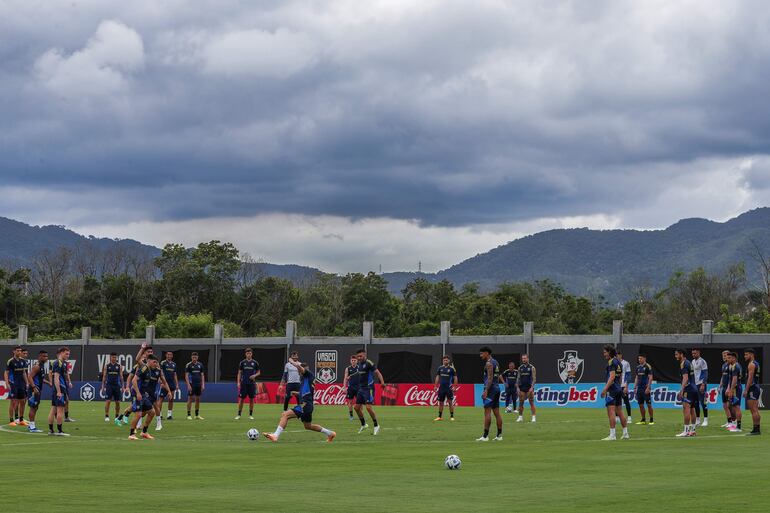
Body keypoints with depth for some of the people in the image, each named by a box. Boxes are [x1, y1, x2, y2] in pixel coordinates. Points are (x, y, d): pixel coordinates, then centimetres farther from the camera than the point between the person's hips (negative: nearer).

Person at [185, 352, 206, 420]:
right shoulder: (188, 365, -4)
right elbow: (186, 376, -7)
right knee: (190, 399, -4)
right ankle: (189, 415, 0)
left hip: (198, 385, 4)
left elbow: (202, 375, 11)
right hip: (191, 385, -4)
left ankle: (197, 415, 14)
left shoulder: (200, 365, 8)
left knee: (198, 399, 7)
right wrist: (188, 385, -15)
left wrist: (203, 384, 3)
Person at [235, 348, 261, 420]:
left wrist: (255, 375, -10)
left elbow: (258, 372, 12)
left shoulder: (255, 363, 4)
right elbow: (239, 373, 6)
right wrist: (238, 382, -2)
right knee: (241, 399, -2)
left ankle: (251, 415, 12)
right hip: (243, 383, 0)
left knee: (251, 399, 2)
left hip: (252, 383, 0)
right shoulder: (242, 363, 4)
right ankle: (239, 414, 6)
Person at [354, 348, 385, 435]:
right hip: (361, 389, 9)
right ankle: (363, 424, 27)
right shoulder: (359, 365, 13)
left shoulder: (369, 363, -12)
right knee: (357, 407, 9)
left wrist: (382, 382, -33)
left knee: (368, 407, -15)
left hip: (368, 389, -9)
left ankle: (376, 426, -1)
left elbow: (377, 372, -19)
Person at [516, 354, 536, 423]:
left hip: (529, 388, -4)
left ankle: (533, 417, -3)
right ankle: (520, 416, 10)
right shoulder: (520, 368, 10)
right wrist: (518, 387, 4)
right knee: (520, 403, 2)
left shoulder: (531, 367, -2)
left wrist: (532, 387, -15)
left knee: (531, 403, -4)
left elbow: (534, 378, -5)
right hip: (522, 388, 4)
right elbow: (518, 378, 12)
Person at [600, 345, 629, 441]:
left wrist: (605, 389, -22)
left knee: (611, 411, -11)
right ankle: (625, 434, 15)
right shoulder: (619, 362, 17)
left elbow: (612, 376, -19)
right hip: (619, 389, 10)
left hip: (612, 389, -10)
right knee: (620, 411, 13)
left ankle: (612, 435, -16)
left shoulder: (612, 362, -11)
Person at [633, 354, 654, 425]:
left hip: (645, 389, -7)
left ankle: (651, 420, 1)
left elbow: (650, 378, -11)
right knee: (641, 404, 6)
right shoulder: (638, 367, 14)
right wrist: (635, 387, 12)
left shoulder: (648, 367, -7)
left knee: (649, 404, -4)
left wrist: (648, 388, -18)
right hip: (639, 388, 7)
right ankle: (643, 420, 12)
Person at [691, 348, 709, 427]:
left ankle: (705, 420, -2)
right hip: (694, 384, 8)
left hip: (700, 384, -8)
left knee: (703, 402, -6)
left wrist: (703, 384, -21)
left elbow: (705, 374, -14)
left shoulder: (702, 362, -10)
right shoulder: (693, 362, 15)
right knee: (696, 403, 9)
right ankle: (697, 420, 15)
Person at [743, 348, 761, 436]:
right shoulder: (756, 364, 18)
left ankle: (755, 430, -12)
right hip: (757, 387, 10)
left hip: (752, 388, -10)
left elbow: (750, 378, -20)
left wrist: (746, 390, -21)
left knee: (754, 410, -10)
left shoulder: (751, 364, -13)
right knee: (755, 410, 12)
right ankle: (757, 429, 14)